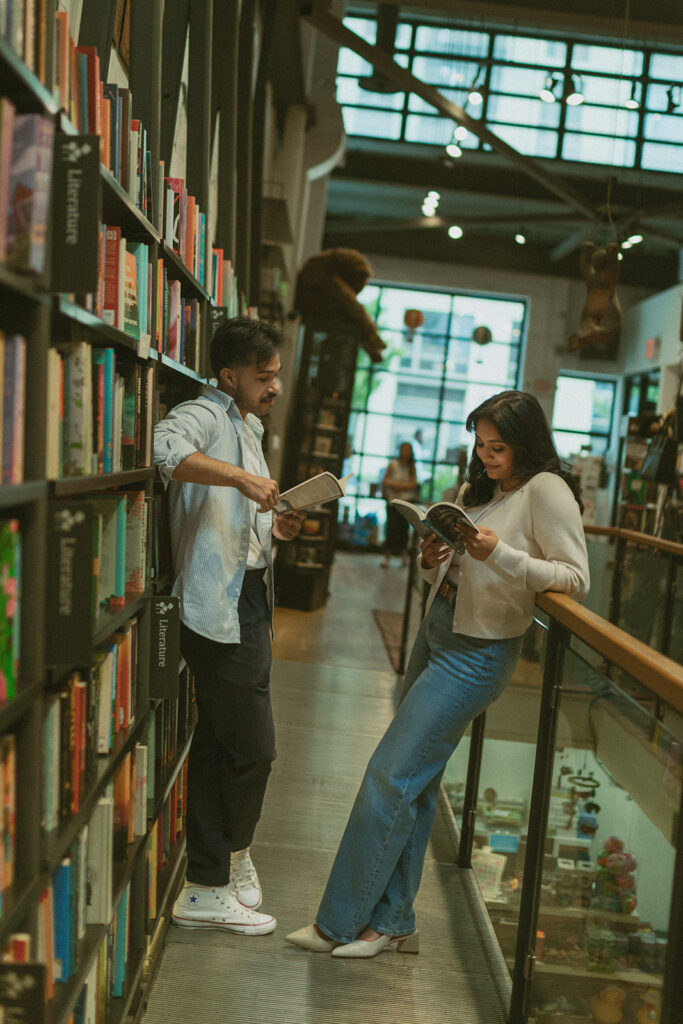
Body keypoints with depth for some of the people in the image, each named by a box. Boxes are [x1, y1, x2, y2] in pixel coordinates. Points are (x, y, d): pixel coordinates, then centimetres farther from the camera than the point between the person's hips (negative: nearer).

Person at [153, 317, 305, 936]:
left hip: (249, 603, 10)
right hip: (221, 609, -10)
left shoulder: (247, 427, 23)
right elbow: (164, 449, -34)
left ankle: (211, 882, 29)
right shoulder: (205, 415, -9)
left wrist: (273, 527, 13)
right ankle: (221, 873, 16)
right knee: (253, 748, -5)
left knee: (218, 744, 16)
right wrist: (244, 478, -36)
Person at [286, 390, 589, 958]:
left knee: (391, 776, -6)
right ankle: (392, 920, 25)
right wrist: (435, 562, -4)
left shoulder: (546, 491, -11)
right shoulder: (477, 488, 13)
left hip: (478, 654, -8)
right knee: (416, 781, 11)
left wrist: (499, 554, -25)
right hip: (436, 633, 8)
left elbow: (576, 578, -17)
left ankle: (341, 921, 10)